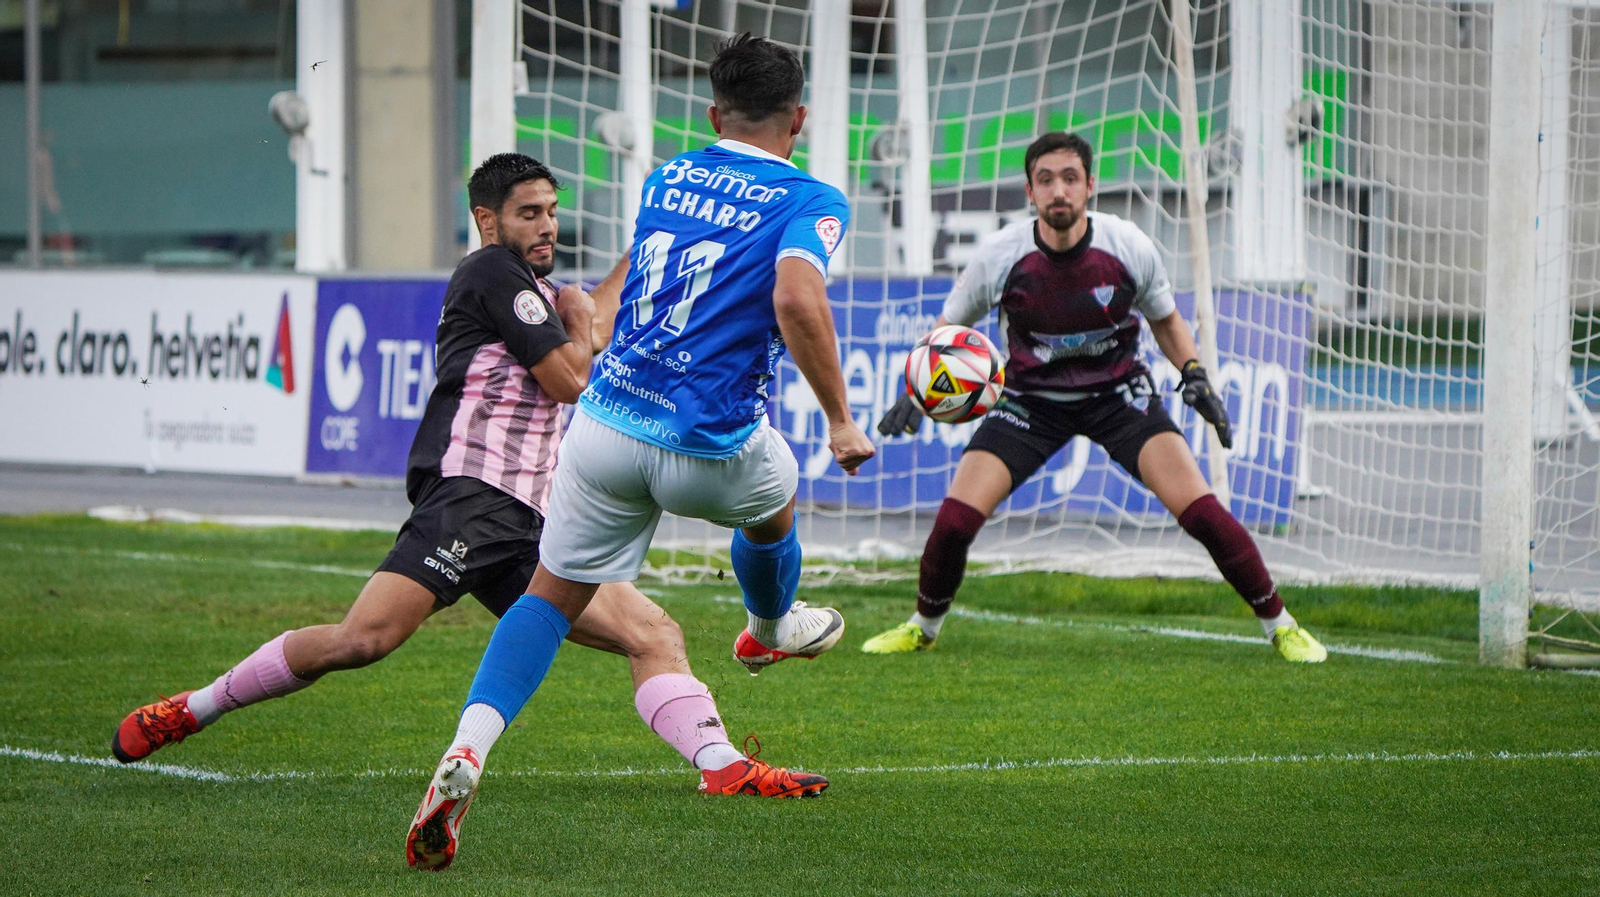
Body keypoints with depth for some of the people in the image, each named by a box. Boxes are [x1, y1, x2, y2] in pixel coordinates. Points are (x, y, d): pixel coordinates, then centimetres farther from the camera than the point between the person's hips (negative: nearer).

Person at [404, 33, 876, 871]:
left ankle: (469, 746, -15)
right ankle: (772, 632, 62)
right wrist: (840, 419, -16)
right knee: (772, 499, 33)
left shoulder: (666, 178, 13)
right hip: (710, 447, -3)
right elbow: (797, 300, -23)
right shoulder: (807, 201, -5)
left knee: (551, 594, 9)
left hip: (607, 421, 3)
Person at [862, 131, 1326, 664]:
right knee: (955, 520, -15)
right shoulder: (998, 256, -17)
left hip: (1118, 391, 0)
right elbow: (949, 328, 1)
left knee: (1201, 512, -18)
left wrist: (1195, 375, -11)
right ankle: (924, 626, 15)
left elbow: (1165, 320, 5)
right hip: (1031, 398, 1)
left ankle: (1279, 625, 1)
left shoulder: (1129, 248, -16)